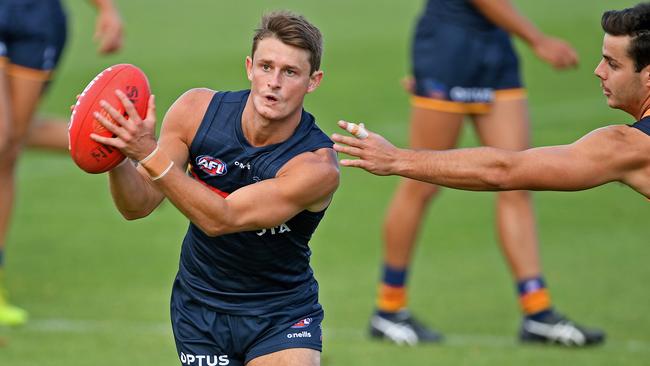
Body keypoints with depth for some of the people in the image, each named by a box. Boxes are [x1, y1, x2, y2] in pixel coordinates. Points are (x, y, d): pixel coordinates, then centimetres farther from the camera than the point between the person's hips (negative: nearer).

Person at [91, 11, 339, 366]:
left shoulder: (318, 167, -25)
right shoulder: (197, 111, -13)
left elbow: (221, 219, -33)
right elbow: (137, 205, -10)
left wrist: (149, 153, -42)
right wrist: (118, 160, -32)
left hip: (281, 316, -2)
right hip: (200, 307, 3)